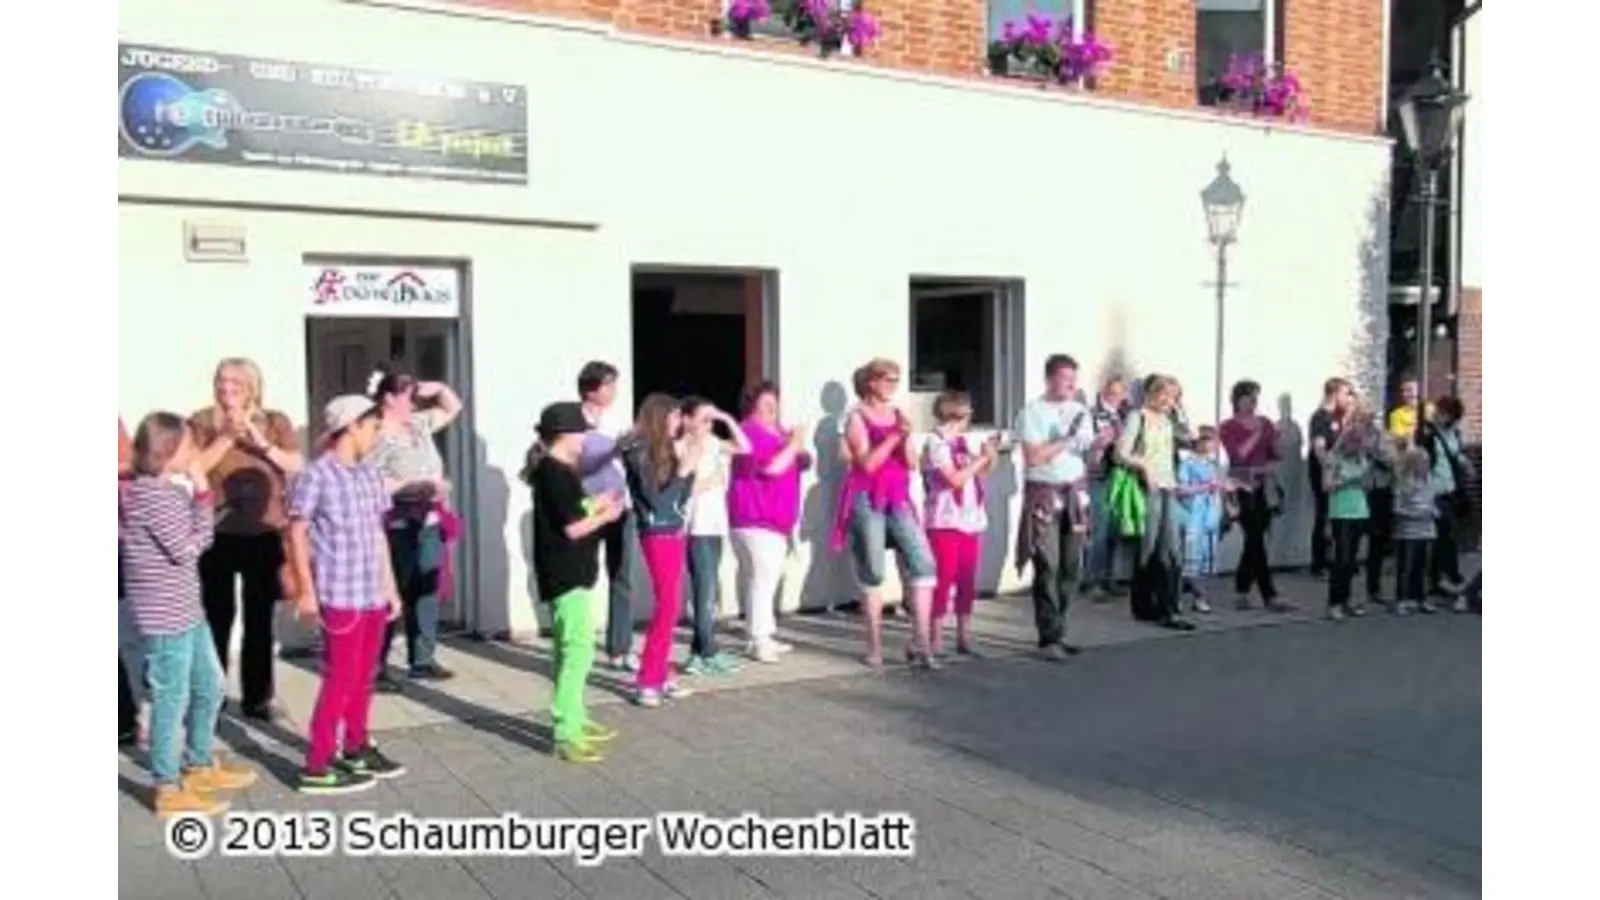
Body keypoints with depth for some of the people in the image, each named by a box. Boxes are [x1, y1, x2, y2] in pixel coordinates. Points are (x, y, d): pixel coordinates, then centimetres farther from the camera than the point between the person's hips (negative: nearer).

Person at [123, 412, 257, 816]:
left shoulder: (172, 489, 10)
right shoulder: (148, 495, -19)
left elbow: (204, 538, 9)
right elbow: (187, 549, -18)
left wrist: (198, 494, -2)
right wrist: (202, 495, -10)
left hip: (187, 610, 10)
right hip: (164, 616, -10)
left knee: (209, 687, 20)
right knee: (172, 700, 2)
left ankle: (200, 767, 37)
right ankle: (169, 789, 15)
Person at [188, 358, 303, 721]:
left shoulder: (275, 422, 6)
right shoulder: (202, 422, 2)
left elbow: (296, 466, -3)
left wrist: (261, 443, -14)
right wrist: (227, 437, -17)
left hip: (265, 533, 1)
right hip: (218, 534, -1)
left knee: (260, 618, 6)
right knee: (217, 616, 3)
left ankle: (257, 696, 15)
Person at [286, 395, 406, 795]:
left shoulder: (371, 474, 12)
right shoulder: (317, 475, -9)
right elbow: (297, 533, -7)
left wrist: (390, 587, 18)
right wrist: (306, 590, -10)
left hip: (372, 594, 7)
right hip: (339, 596, -7)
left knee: (364, 677, 16)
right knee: (340, 679, -3)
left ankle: (357, 749, 30)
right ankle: (317, 766, 5)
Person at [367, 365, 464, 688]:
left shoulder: (419, 425, 11)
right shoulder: (377, 438, -14)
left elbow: (453, 408, 26)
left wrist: (438, 388, 5)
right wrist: (418, 486, -21)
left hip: (430, 525, 8)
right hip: (397, 529, -8)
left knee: (427, 593, 13)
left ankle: (422, 661, 24)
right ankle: (375, 667, 5)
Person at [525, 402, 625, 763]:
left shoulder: (556, 470, 13)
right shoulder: (555, 473, -17)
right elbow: (573, 527, -20)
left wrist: (598, 503, 12)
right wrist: (606, 515, -6)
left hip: (570, 573, 11)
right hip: (565, 575, -11)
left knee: (571, 650, 17)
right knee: (579, 650, -11)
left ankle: (574, 720, 28)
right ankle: (567, 735, -10)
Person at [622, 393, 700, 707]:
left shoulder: (668, 450, 9)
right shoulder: (640, 453, -12)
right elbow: (656, 500, -16)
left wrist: (689, 466, 1)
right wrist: (684, 470, -17)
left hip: (676, 532, 8)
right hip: (658, 534, -8)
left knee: (671, 606, 10)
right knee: (667, 606, -9)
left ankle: (662, 673, 17)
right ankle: (646, 681, -3)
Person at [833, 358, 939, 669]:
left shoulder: (898, 416, 13)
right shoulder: (857, 417, -2)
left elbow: (911, 464, 9)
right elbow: (867, 464, -12)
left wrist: (906, 438, -8)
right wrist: (893, 437, -17)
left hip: (898, 499, 5)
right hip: (866, 500, -5)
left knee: (923, 564, -10)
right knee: (872, 573, 0)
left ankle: (919, 643, -6)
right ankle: (874, 647, 10)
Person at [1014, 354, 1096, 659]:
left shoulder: (1080, 411, 9)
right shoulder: (1032, 411, -7)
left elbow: (1086, 449, 6)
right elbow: (1033, 457, -14)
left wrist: (1099, 443, -14)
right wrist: (1065, 439, -15)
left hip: (1075, 491, 6)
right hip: (1043, 493, -6)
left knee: (1072, 567, 7)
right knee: (1048, 567, -7)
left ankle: (1058, 632, 18)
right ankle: (1048, 638, -2)